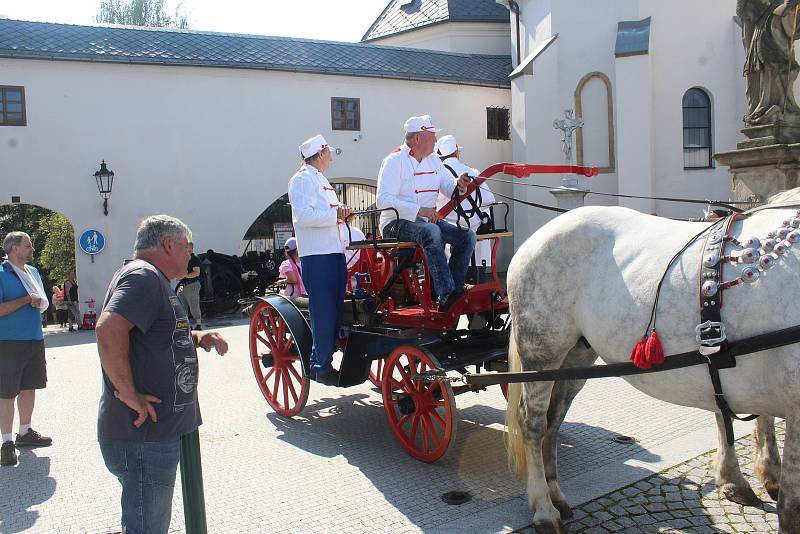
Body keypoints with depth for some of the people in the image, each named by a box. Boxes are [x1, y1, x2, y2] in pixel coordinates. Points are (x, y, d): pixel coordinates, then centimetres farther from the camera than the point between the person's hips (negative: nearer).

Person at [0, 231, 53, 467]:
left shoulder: (33, 272, 13)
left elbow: (44, 303, 17)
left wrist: (38, 302, -6)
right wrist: (27, 300, -15)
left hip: (35, 340, 7)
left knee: (29, 387, 14)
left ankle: (25, 433, 27)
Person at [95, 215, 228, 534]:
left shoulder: (152, 279, 18)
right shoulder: (143, 275, -16)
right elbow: (109, 329, -33)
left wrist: (197, 338, 8)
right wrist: (128, 394, -26)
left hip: (157, 432, 11)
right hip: (143, 435, -11)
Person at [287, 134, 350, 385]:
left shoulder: (322, 180, 25)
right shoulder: (303, 179, -6)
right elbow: (303, 215, -19)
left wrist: (341, 212, 10)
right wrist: (336, 215, -15)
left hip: (334, 252, 10)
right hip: (316, 255, -10)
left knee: (336, 310, 10)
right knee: (323, 313, -7)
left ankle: (324, 360, 20)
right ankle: (322, 367, 2)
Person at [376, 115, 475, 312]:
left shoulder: (433, 160, 15)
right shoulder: (394, 161, -8)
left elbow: (450, 189, 14)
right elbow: (383, 200, -18)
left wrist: (459, 185, -12)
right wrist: (419, 211, -26)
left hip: (428, 221, 7)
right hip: (396, 224, -7)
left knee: (467, 235, -11)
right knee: (431, 232, -37)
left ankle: (454, 291, -16)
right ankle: (447, 295, -41)